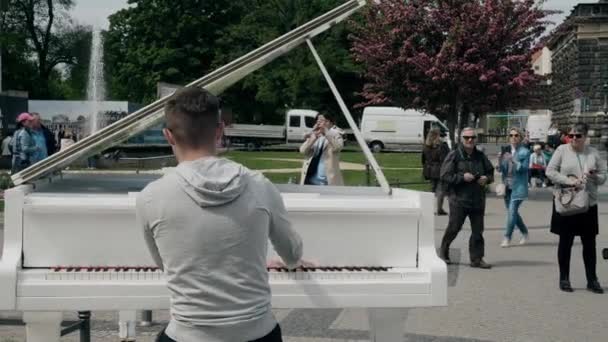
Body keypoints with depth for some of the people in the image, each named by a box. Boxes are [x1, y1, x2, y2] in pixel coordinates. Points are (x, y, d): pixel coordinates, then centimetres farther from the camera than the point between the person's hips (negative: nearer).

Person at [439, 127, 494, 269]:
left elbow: (490, 172, 21)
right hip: (459, 199, -4)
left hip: (478, 200, 4)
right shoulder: (454, 155, -4)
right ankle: (443, 251, 24)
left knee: (478, 231, 4)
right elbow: (445, 176, -10)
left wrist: (486, 178, -1)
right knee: (454, 228, 2)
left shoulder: (480, 156, 11)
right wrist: (462, 177, -20)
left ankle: (476, 258, 11)